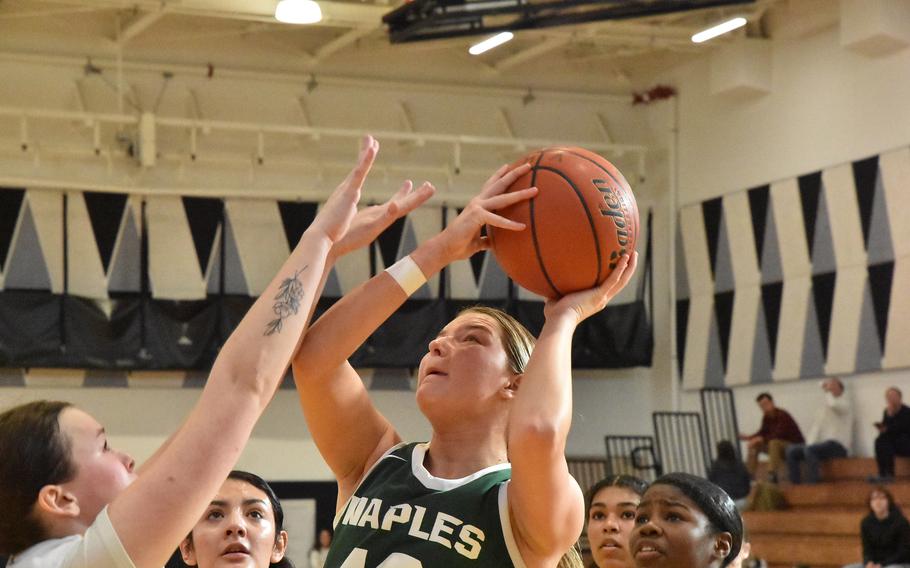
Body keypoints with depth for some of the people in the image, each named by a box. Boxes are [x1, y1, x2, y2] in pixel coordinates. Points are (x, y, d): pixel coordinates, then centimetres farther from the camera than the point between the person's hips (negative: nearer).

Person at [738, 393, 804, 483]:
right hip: (780, 448, 8)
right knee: (754, 444, 1)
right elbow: (763, 432, 6)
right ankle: (749, 474, -3)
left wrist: (762, 439, -34)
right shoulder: (766, 417, 0)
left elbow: (779, 434, -32)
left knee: (774, 442, -36)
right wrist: (749, 437, -10)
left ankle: (773, 474, -37)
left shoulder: (782, 415, -23)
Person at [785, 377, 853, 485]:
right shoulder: (823, 408, 25)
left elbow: (833, 404, -23)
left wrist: (828, 391, -5)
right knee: (791, 450, -9)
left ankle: (812, 483, -35)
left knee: (810, 450, -34)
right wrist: (809, 444, -3)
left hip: (838, 445, -8)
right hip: (823, 443, 8)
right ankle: (795, 484, -12)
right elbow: (815, 428, 15)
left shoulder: (845, 402, 2)